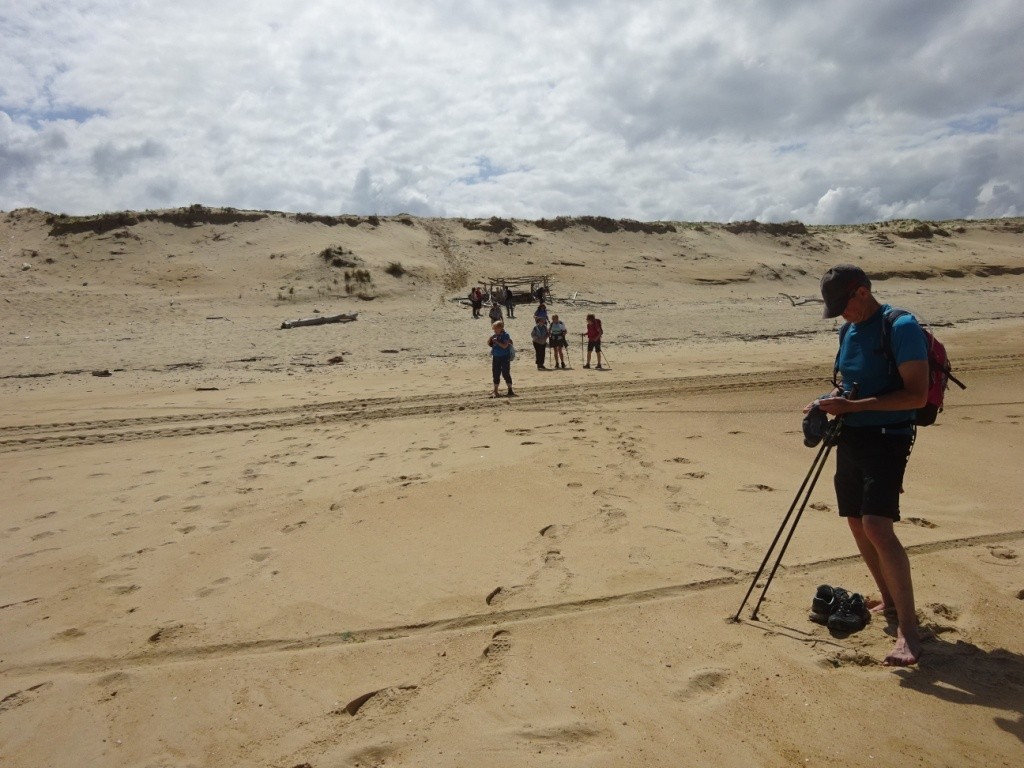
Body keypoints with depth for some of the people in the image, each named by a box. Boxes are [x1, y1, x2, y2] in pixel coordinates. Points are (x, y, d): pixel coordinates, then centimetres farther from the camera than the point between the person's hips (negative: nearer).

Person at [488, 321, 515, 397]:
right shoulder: (495, 336, 8)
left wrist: (496, 341, -21)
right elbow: (488, 343, 12)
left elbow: (504, 345, -21)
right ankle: (495, 392, 16)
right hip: (496, 357, 6)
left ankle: (510, 391, 3)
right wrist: (491, 337, -5)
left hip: (505, 357, -6)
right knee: (496, 375, 8)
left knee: (506, 374, -5)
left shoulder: (505, 335, -10)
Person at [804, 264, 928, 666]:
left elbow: (916, 395, -20)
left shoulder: (902, 327, -14)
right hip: (851, 437, 9)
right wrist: (829, 402, 2)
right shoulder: (851, 331, 11)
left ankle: (908, 628, -9)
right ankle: (889, 599, 32)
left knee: (877, 526, -19)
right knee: (857, 523, 13)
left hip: (886, 439, -8)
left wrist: (853, 405, -25)